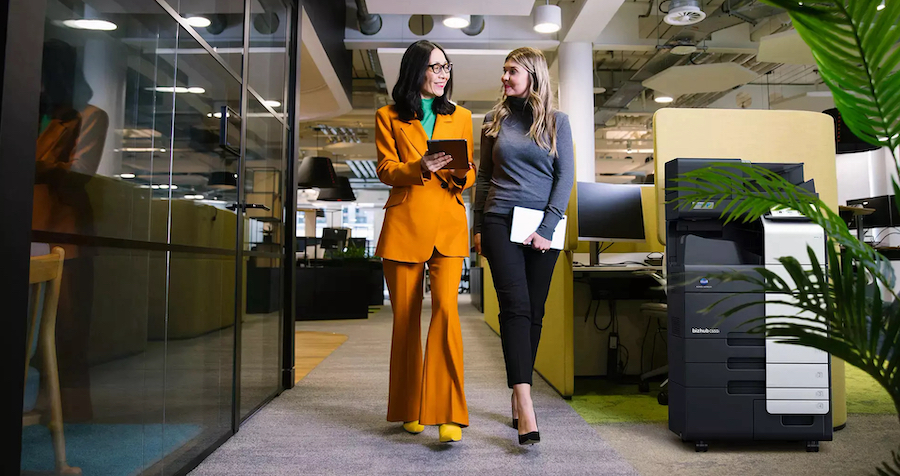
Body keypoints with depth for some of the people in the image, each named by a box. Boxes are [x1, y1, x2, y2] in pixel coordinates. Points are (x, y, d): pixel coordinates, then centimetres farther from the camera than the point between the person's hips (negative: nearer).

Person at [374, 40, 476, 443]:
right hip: (404, 225, 0)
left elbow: (469, 172, 17)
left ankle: (450, 414, -10)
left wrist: (461, 175, -7)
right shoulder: (389, 117, 12)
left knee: (446, 308, -16)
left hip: (448, 226, 1)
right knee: (406, 316, 4)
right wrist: (420, 168, -15)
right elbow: (385, 169, 3)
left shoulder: (461, 117, 17)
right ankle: (410, 409, 19)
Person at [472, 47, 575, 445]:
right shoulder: (495, 120, 12)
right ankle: (524, 405, -16)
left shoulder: (556, 121, 7)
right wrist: (478, 227, 7)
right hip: (500, 221, 0)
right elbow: (483, 177, 14)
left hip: (543, 225, 0)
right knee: (516, 306, -12)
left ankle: (518, 397, 16)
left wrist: (547, 228, -8)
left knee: (534, 311, 3)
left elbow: (565, 176, 1)